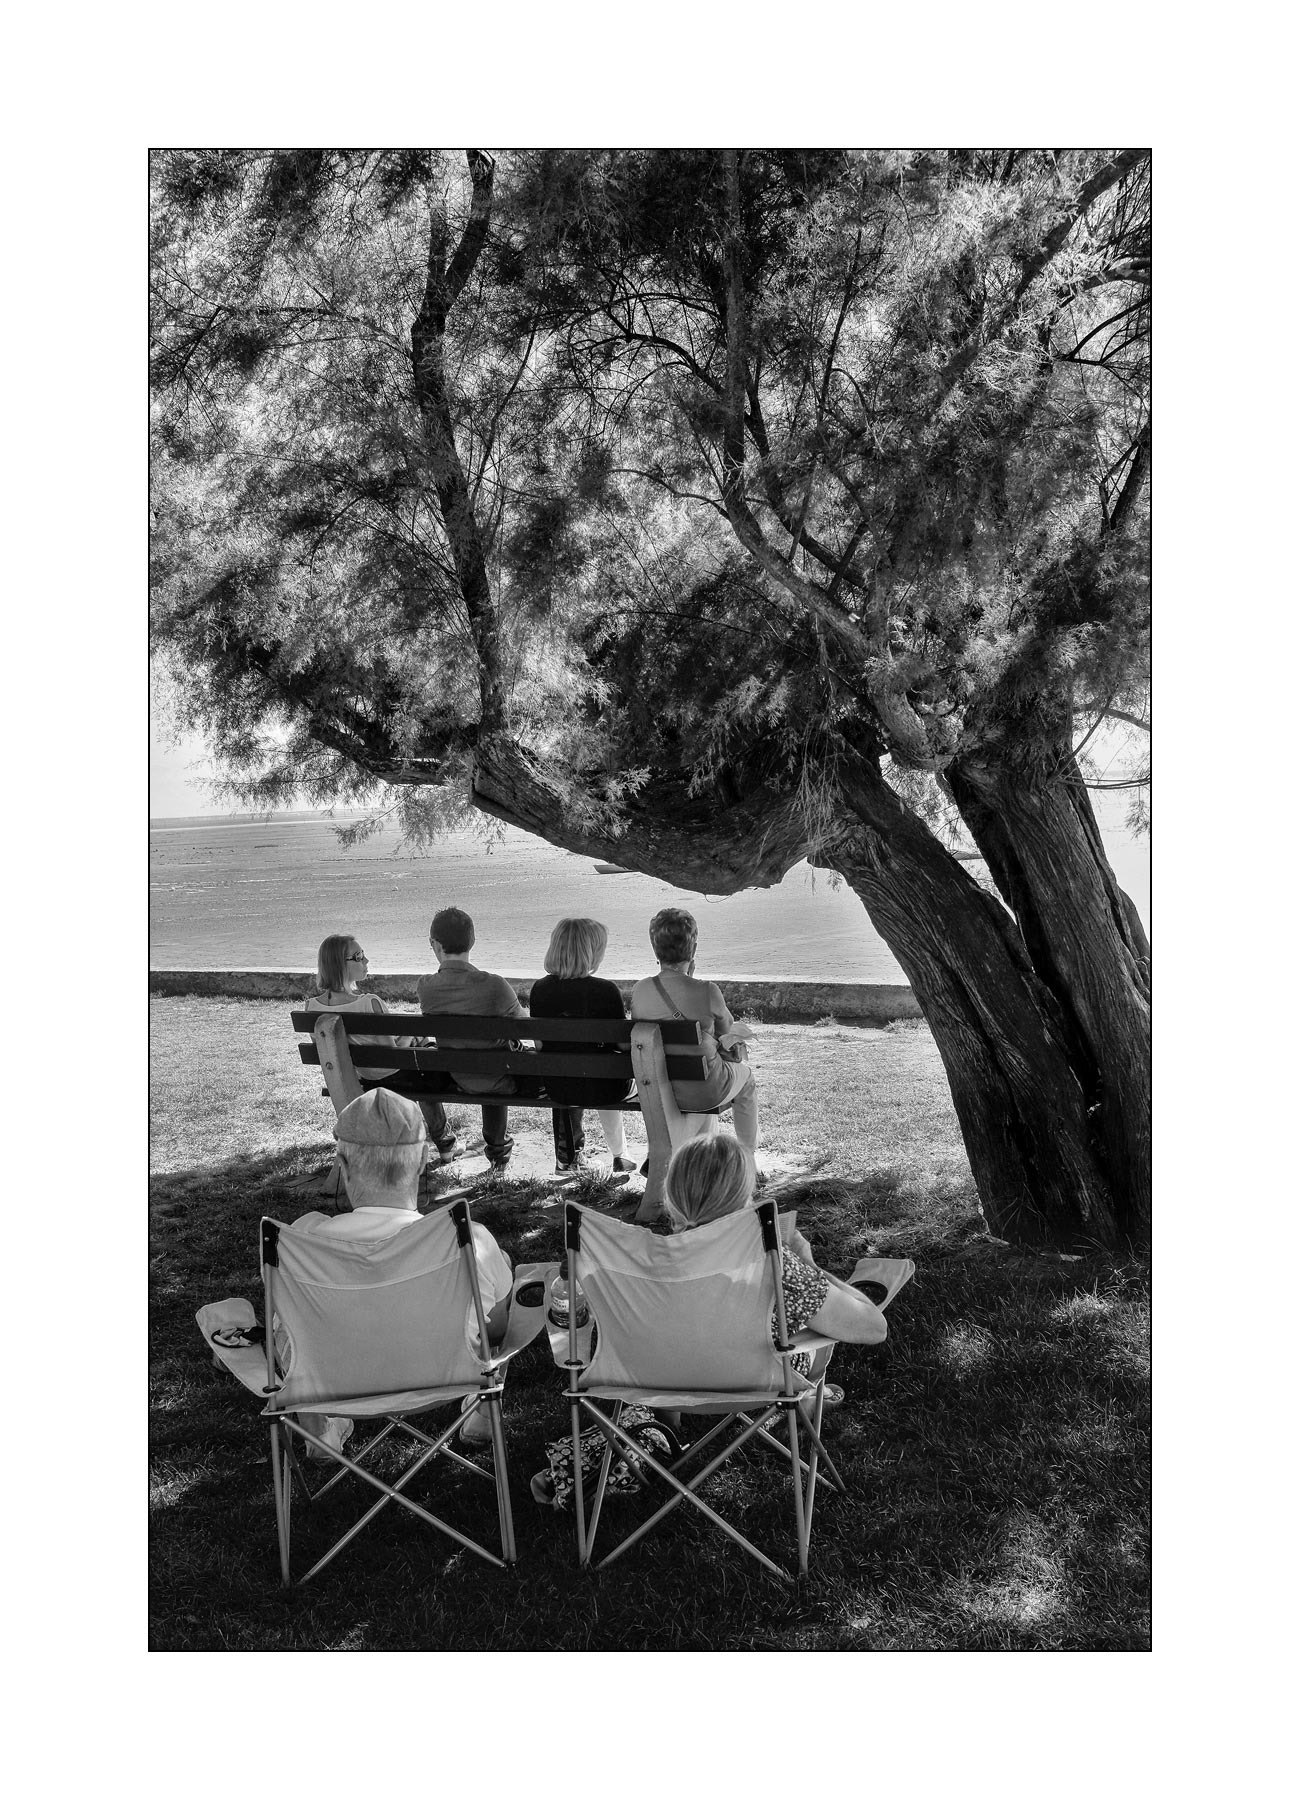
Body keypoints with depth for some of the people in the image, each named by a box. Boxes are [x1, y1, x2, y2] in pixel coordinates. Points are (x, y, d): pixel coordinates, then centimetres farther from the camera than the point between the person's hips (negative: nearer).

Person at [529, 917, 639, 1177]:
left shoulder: (540, 989, -7)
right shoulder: (605, 991, -20)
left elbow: (540, 1042, 3)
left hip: (555, 1088, 4)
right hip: (600, 1087, -3)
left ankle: (567, 1156, 44)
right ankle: (620, 1156, 44)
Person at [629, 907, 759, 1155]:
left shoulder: (640, 990, -14)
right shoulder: (707, 991, -25)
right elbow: (727, 1032, -5)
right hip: (705, 1092, -4)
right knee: (746, 1075, 29)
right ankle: (748, 1160, 40)